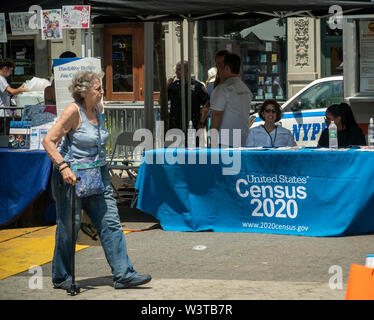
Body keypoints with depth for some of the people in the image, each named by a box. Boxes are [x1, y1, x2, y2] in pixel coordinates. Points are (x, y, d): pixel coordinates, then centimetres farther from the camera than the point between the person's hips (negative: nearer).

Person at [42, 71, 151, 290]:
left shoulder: (97, 109, 8)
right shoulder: (73, 111, -15)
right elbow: (48, 141, -17)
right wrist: (63, 167, -27)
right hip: (72, 176, -7)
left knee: (110, 222, 1)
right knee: (69, 226, 3)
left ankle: (123, 274, 1)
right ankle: (61, 277, 18)